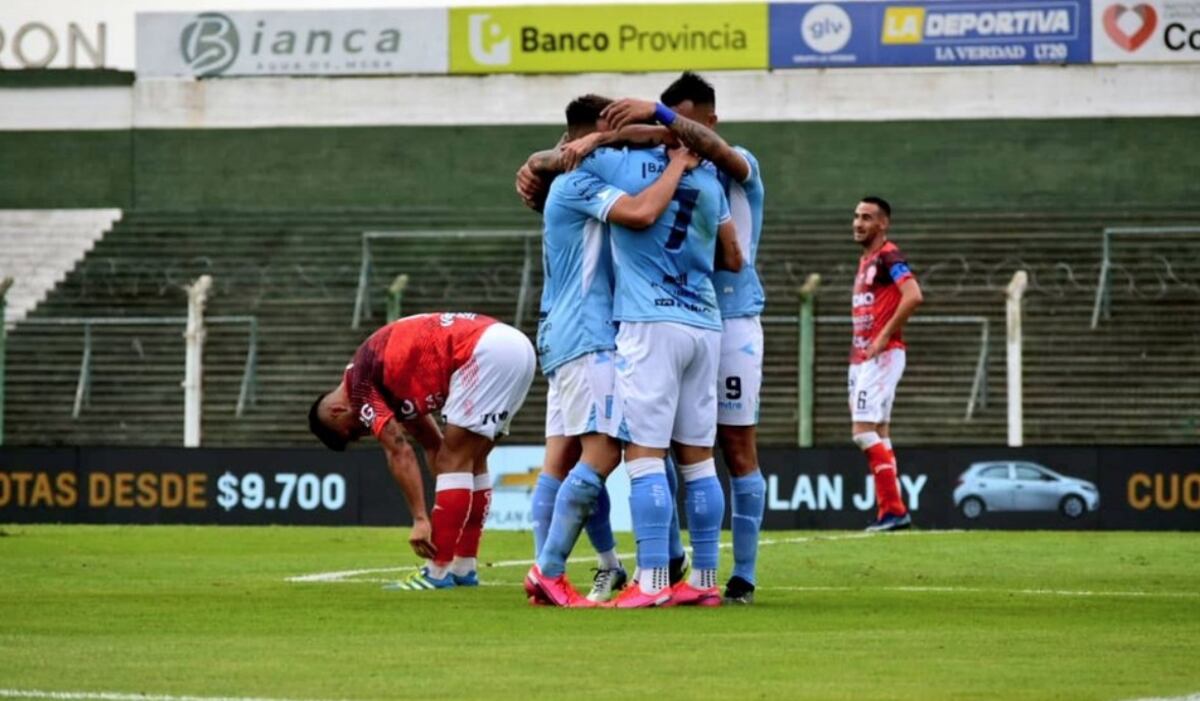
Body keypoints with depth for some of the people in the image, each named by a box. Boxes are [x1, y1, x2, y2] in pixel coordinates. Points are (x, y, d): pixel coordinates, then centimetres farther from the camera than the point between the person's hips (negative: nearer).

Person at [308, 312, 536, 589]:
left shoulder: (360, 383, -1)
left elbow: (400, 453, -7)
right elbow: (432, 443, 26)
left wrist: (421, 519, -6)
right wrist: (443, 513, 24)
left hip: (485, 352, -9)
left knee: (453, 460, -3)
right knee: (471, 461, 17)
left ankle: (439, 572, -2)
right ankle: (463, 568, 19)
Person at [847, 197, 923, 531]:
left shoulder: (888, 257, -10)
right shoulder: (866, 260, 19)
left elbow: (913, 296, -25)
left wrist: (885, 336, -21)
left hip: (881, 356, -10)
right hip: (861, 358, 10)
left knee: (864, 431, -15)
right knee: (878, 435, 8)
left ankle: (893, 508, -13)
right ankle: (890, 510, 9)